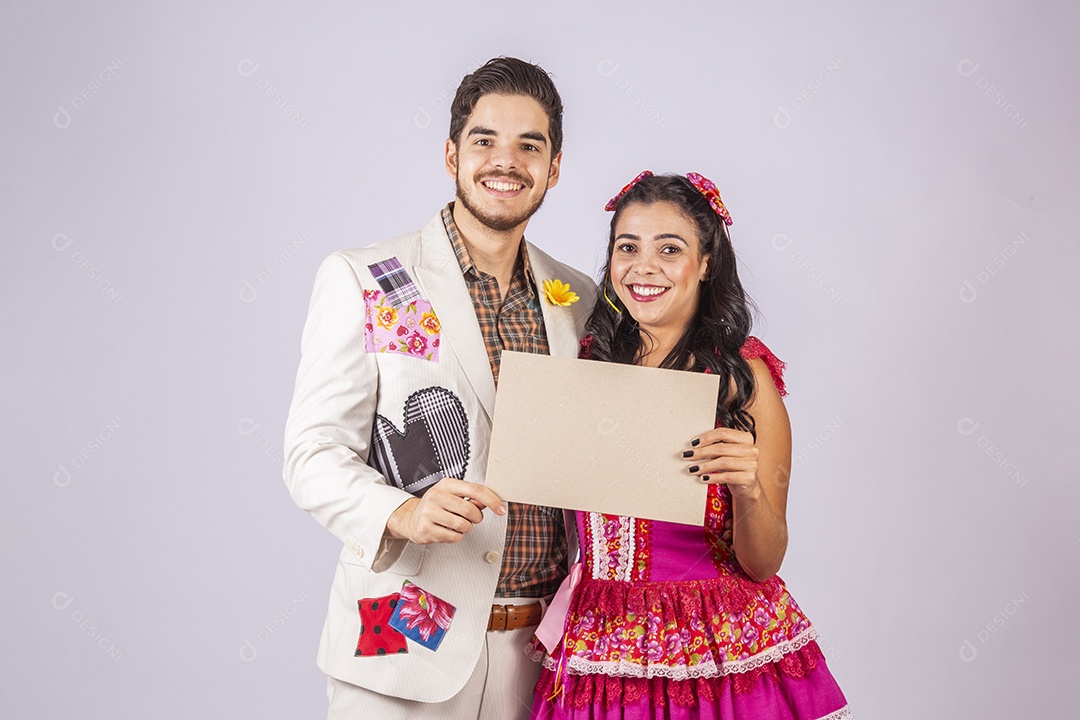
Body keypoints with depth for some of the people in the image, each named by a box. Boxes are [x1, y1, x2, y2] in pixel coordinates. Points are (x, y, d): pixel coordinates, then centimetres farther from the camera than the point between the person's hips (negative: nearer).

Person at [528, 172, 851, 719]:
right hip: (600, 648, 3)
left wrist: (747, 491, -28)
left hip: (720, 654, -3)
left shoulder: (743, 375, -9)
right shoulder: (589, 360, 2)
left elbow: (762, 565, -10)